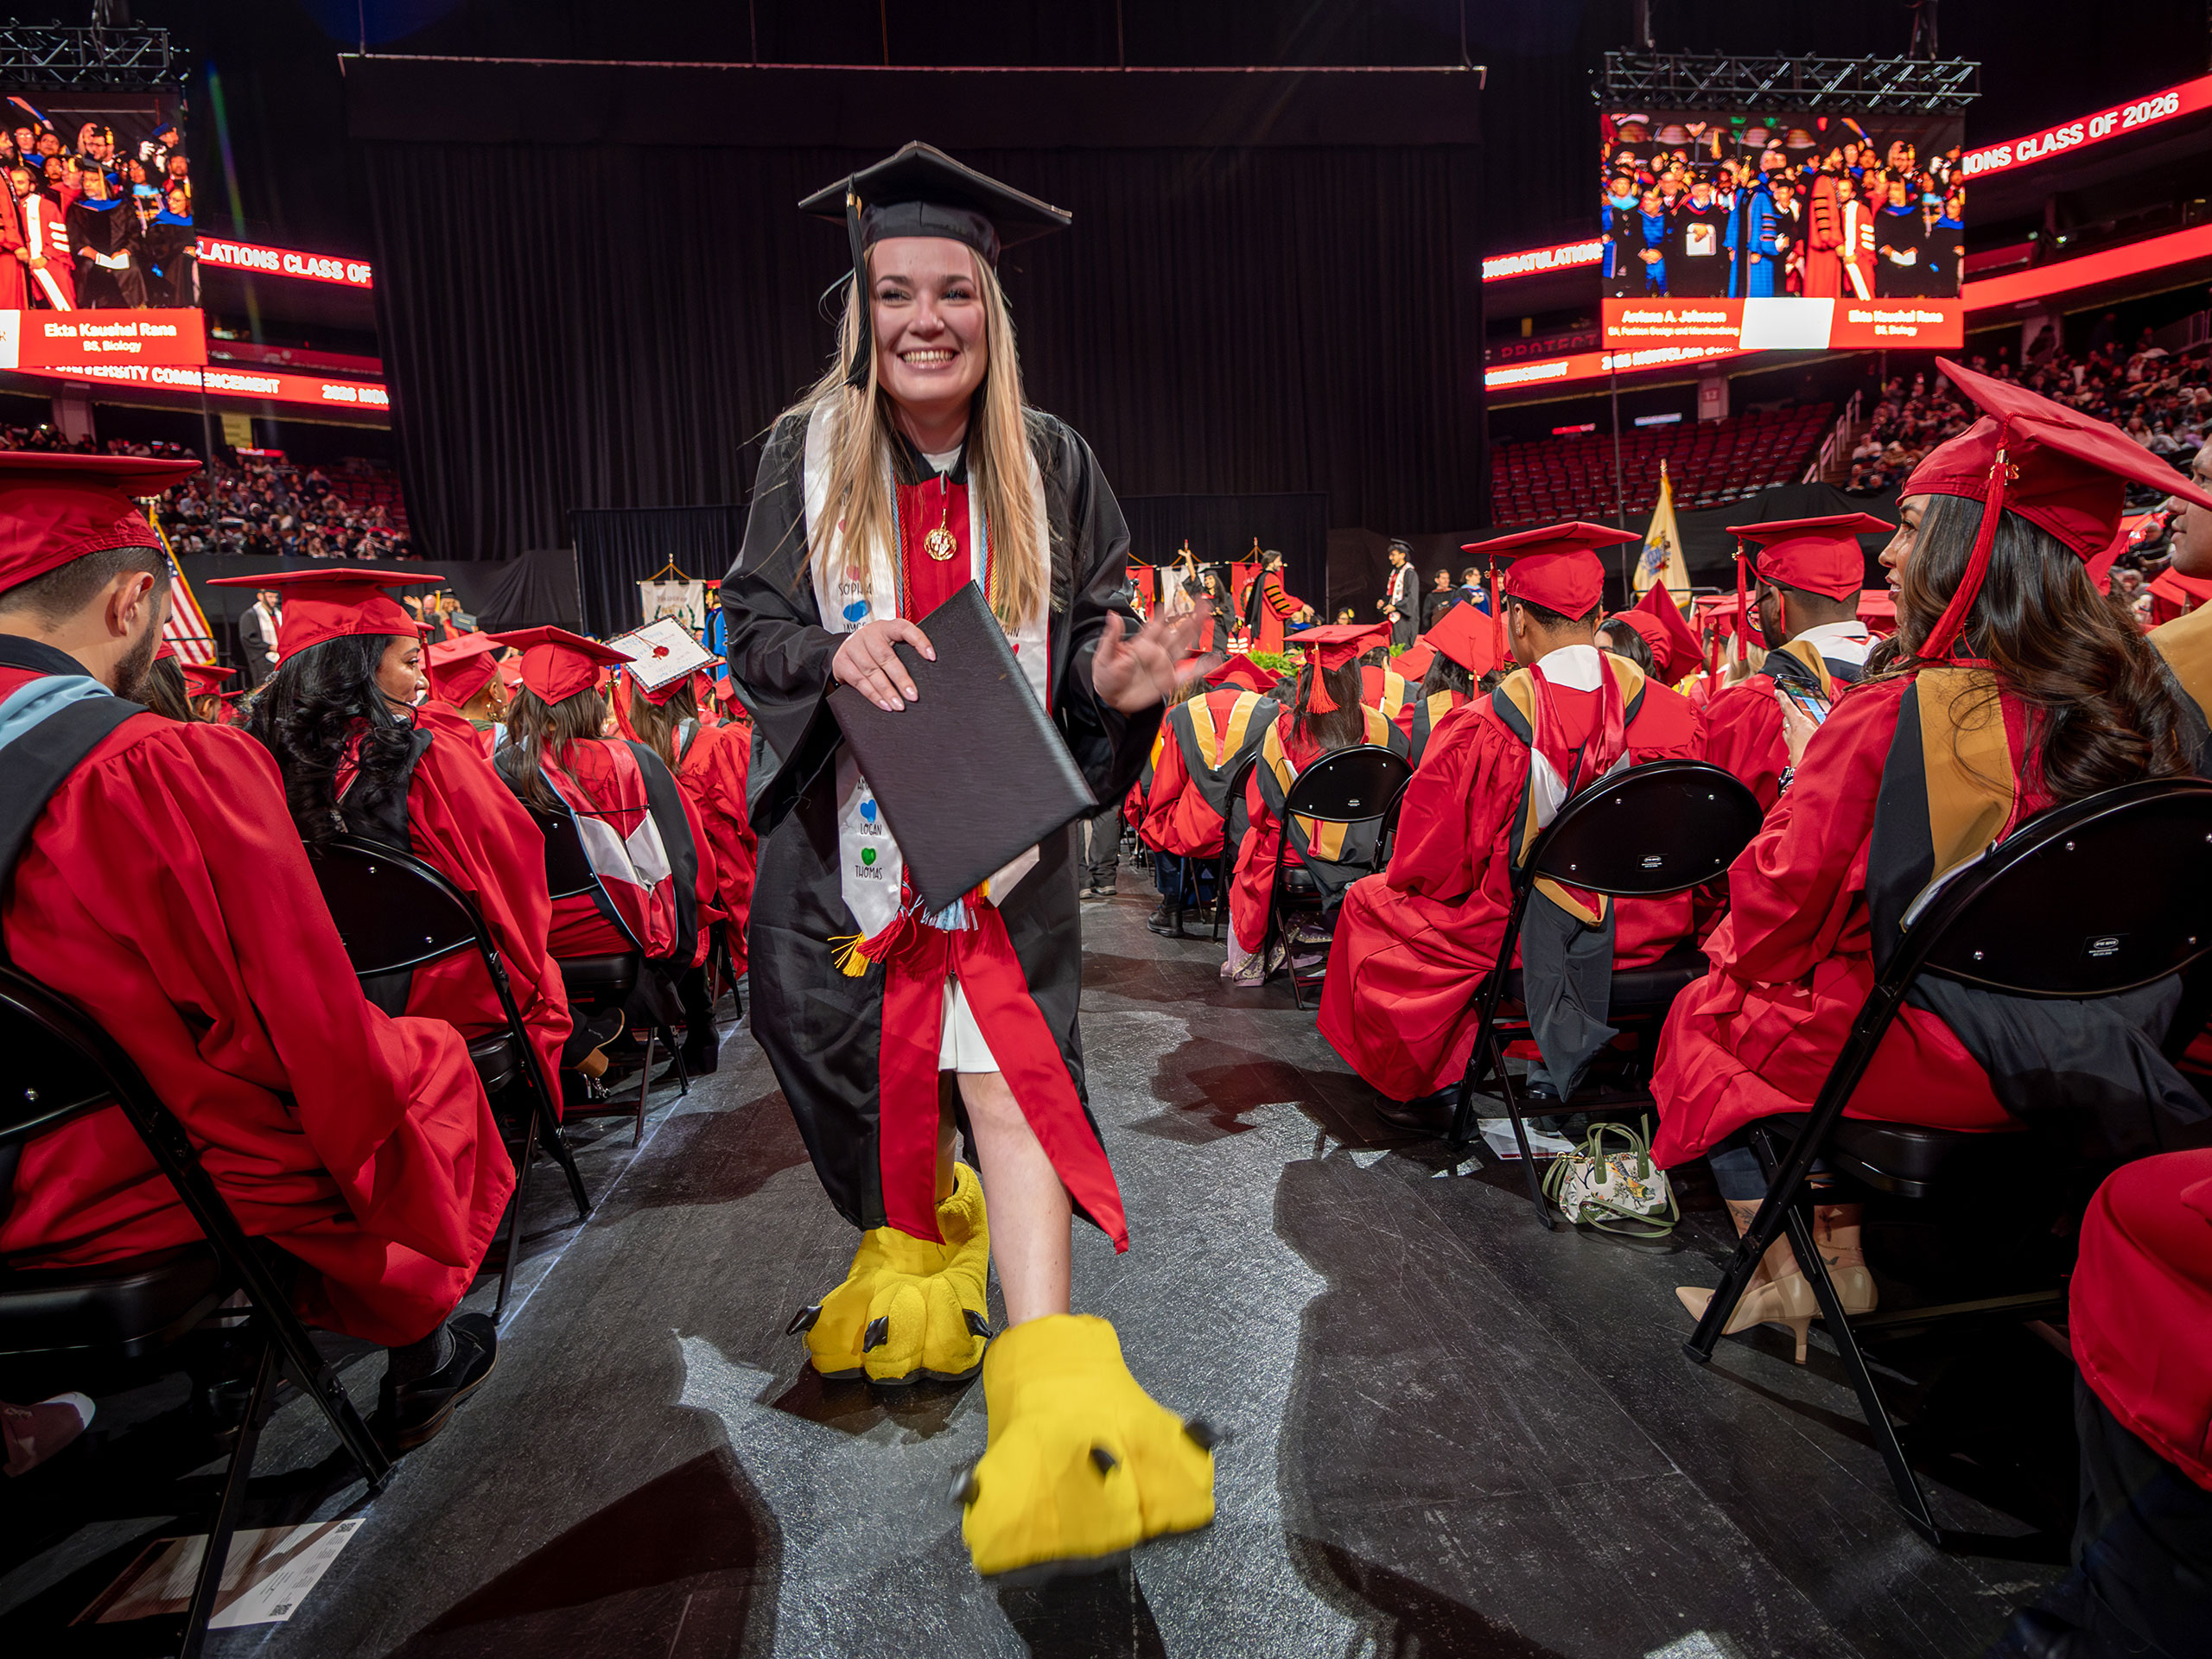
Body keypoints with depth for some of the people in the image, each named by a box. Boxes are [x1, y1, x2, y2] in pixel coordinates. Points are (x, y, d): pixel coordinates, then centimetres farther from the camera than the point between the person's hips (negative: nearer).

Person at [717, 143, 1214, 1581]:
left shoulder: (1049, 463, 0)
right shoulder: (808, 453, 0)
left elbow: (1086, 635, 3)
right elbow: (753, 624, 0)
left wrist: (1114, 677, -22)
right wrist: (831, 651, -23)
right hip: (850, 830, 2)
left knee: (1008, 1072, -13)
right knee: (876, 1063, 12)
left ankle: (1053, 1392, -13)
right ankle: (919, 1239, 45)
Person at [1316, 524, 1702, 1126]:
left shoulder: (1482, 728, -23)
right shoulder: (1674, 711, -10)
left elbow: (1428, 863, -14)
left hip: (1520, 927, -4)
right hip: (1643, 928, 5)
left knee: (1370, 903, 19)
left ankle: (1426, 1087, 30)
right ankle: (1559, 1072, 37)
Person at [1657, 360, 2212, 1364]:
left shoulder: (1894, 716, -25)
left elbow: (1784, 898, -15)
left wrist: (1737, 956, 7)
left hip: (1938, 1057, -7)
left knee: (1706, 1016, 16)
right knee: (1787, 996, 27)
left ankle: (1789, 1274, 22)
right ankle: (1835, 1253, 31)